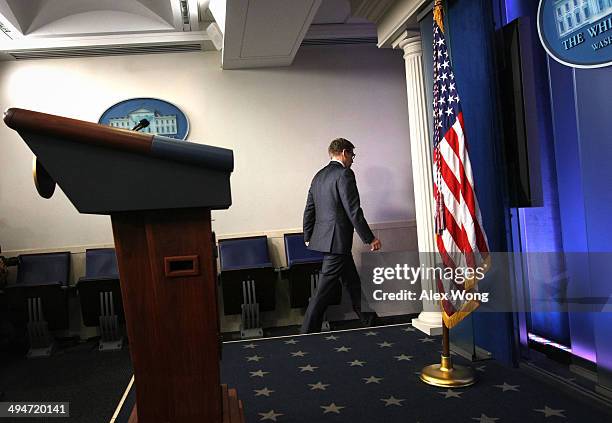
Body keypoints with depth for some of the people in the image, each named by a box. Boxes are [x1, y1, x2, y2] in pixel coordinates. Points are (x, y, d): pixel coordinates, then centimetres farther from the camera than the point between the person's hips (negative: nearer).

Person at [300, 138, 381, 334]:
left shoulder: (319, 176, 14)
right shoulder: (344, 174, -12)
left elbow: (309, 209, 16)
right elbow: (353, 211, -17)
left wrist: (308, 237, 25)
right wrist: (370, 238, -9)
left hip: (321, 237, 10)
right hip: (337, 240, -9)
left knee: (353, 282, 19)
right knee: (324, 290, -4)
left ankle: (370, 321, 30)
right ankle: (308, 331, 2)